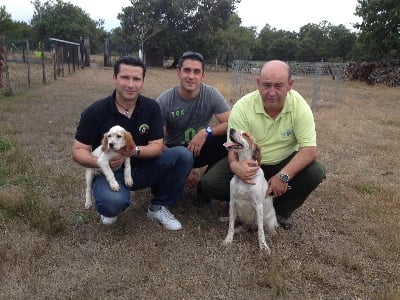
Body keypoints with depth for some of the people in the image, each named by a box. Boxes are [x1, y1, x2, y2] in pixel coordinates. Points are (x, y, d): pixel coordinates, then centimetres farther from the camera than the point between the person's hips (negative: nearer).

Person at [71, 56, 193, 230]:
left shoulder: (151, 107, -6)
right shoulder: (95, 111, -12)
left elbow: (157, 146, -9)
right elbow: (78, 150, -9)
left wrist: (134, 151, -31)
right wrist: (99, 162, -31)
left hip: (143, 168, 3)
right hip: (110, 171, -3)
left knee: (183, 156, -20)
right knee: (113, 202, -38)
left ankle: (159, 207, 0)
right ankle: (107, 208, 4)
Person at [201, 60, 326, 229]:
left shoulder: (299, 106, -18)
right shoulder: (242, 107, -21)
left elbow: (310, 150, -22)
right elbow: (234, 149, -21)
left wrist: (284, 176, -36)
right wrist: (235, 166, -46)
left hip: (284, 163, 1)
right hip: (249, 164, -1)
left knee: (315, 173, -27)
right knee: (210, 183, -22)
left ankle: (281, 211, -2)